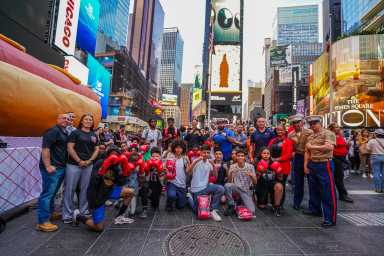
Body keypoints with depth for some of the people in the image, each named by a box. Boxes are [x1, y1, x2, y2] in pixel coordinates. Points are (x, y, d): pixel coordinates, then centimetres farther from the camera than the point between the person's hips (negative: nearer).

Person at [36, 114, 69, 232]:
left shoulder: (65, 133, 16)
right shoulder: (53, 131, -12)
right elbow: (45, 148, -19)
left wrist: (64, 164, 20)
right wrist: (48, 166, -22)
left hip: (61, 167, 9)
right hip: (52, 168, -9)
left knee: (53, 193, 19)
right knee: (47, 193, -3)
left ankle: (50, 213, 33)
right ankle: (43, 222, 5)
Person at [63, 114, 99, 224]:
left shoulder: (94, 135, 12)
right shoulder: (75, 132, -1)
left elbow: (96, 150, 10)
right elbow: (70, 148, -8)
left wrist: (89, 161, -4)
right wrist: (79, 161, -12)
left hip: (88, 166, 4)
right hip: (74, 165, -4)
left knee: (85, 190, 12)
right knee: (70, 189, 3)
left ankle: (84, 212, 25)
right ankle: (67, 215, 16)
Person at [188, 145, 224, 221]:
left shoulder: (209, 163, 3)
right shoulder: (196, 161, -10)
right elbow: (189, 171, -27)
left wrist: (214, 166, -18)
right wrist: (196, 161, -41)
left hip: (206, 186, 4)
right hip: (196, 189, -4)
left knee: (221, 189, -21)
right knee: (198, 210, 3)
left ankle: (213, 210, -7)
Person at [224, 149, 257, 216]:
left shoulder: (250, 166, -3)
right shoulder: (232, 167, -2)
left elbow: (255, 182, 0)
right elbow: (229, 181, -4)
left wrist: (252, 175, -21)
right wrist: (230, 174, -24)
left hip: (247, 190, -1)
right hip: (236, 188, 1)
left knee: (251, 211, -20)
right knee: (227, 185, -33)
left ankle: (242, 201, 12)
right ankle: (231, 206, -10)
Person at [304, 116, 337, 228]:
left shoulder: (328, 134, -7)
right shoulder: (310, 137, 14)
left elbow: (329, 147, -24)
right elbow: (307, 152, 13)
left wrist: (312, 147, -19)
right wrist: (305, 165, 6)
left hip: (324, 165, -7)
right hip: (312, 165, 7)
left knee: (327, 192, -2)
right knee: (313, 189, 18)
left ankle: (330, 219, 7)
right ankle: (314, 209, 35)